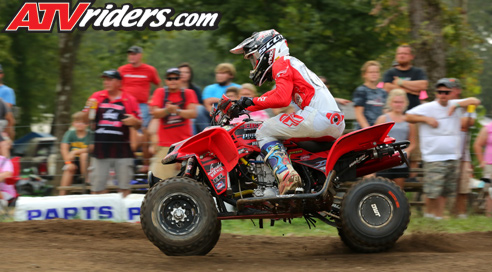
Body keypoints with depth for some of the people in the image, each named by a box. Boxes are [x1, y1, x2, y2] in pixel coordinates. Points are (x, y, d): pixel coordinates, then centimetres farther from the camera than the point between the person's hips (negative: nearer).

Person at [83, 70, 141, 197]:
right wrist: (88, 108, -8)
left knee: (125, 187, 0)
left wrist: (134, 121, -13)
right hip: (101, 151, 1)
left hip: (122, 151, -1)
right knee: (97, 188, 2)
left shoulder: (129, 100, 5)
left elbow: (138, 125, 9)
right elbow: (85, 119, 12)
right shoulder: (97, 97, 10)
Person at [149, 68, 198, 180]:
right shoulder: (160, 92, 7)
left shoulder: (188, 93, 7)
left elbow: (193, 113, -6)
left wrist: (177, 111, -23)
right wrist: (167, 110, -24)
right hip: (165, 145, 0)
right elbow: (154, 113, -4)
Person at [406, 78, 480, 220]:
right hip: (433, 159, -4)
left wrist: (457, 105, -8)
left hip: (452, 157, 4)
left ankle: (439, 216, 14)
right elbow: (408, 116, -2)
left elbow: (475, 101, 5)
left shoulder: (456, 105, 10)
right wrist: (426, 119, -12)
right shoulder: (427, 108, -2)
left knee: (445, 191, 6)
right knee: (432, 191, -9)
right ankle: (428, 213, 8)